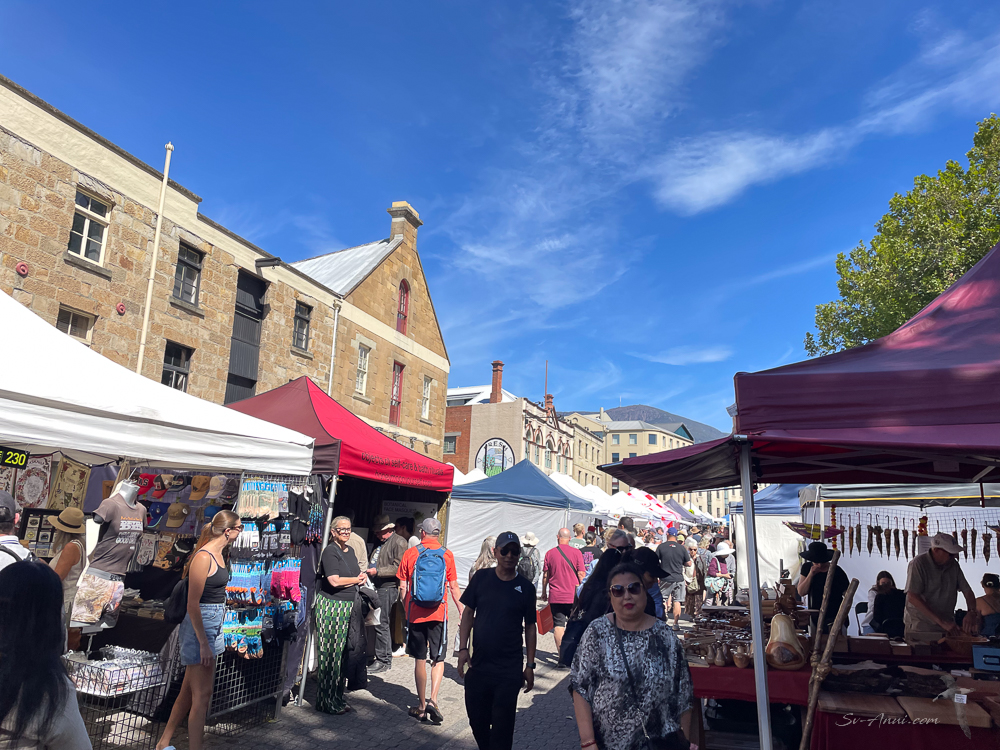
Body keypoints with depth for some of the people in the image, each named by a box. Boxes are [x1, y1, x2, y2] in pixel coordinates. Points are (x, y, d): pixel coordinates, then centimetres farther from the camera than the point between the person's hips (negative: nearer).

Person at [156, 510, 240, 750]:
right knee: (202, 696, -2)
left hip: (214, 624, 9)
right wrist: (203, 644, -19)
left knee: (189, 691, 20)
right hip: (199, 626, -9)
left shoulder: (220, 554, 7)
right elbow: (192, 605, -20)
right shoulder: (203, 558, -21)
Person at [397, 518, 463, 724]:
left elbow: (403, 587, 0)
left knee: (420, 660, 10)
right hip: (438, 614, 0)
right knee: (438, 659, 11)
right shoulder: (447, 555, -2)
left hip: (415, 613, 0)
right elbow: (454, 587, -1)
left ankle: (421, 706, 17)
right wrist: (462, 611, 9)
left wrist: (404, 608, 15)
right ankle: (433, 700, -5)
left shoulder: (410, 554, -2)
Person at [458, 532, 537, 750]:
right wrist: (463, 648, -3)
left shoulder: (525, 587, -2)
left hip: (509, 669, -2)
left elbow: (530, 627, 3)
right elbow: (468, 613, 4)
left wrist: (530, 665, 1)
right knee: (476, 719, 14)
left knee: (502, 725, 3)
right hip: (478, 664, 2)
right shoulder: (481, 577, -1)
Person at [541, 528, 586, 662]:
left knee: (558, 625, 5)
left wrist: (544, 593, 16)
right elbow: (581, 574, -5)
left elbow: (545, 575, 4)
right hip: (573, 596, -1)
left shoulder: (550, 553, -2)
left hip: (555, 596, 1)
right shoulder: (576, 553, -5)